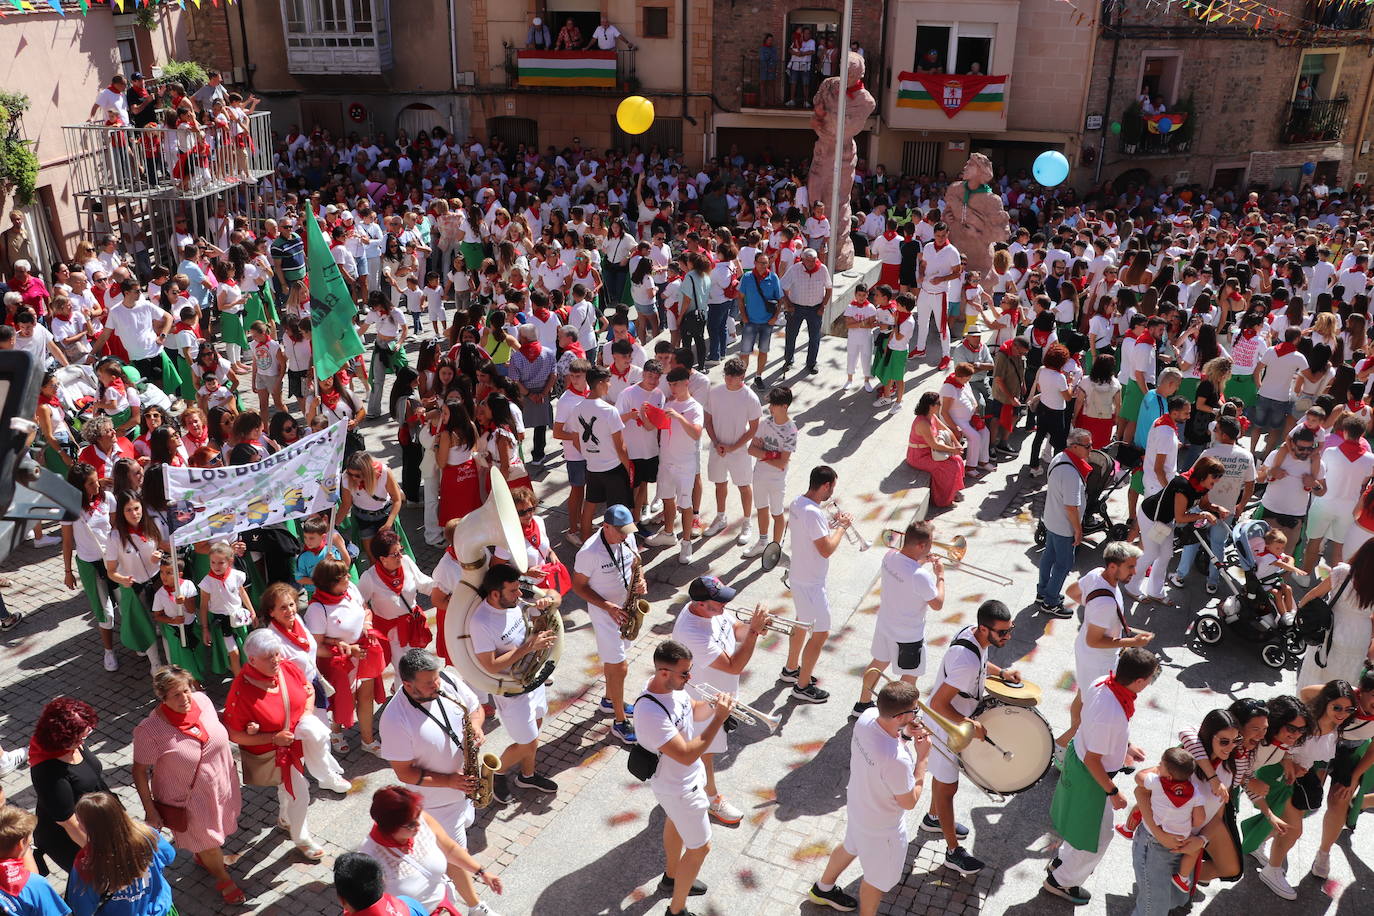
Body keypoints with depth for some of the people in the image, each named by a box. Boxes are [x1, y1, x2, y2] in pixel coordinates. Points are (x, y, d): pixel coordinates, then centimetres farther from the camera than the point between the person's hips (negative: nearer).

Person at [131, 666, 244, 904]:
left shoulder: (201, 700, -18)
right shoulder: (149, 730, -32)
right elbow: (140, 771, -19)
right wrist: (150, 810, -14)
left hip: (220, 786, 5)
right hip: (187, 800, -5)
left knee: (216, 831, 32)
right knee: (207, 843, 19)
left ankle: (203, 857, 64)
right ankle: (222, 878, 49)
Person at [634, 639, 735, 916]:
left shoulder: (671, 685, -15)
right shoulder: (650, 712, -41)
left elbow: (694, 712, 2)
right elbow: (687, 755, -38)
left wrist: (713, 706, -19)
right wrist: (719, 718, -38)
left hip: (687, 776, 9)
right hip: (678, 787, -9)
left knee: (676, 821, 31)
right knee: (699, 848, 7)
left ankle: (671, 877, 58)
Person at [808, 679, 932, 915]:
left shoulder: (867, 716, -21)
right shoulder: (897, 760, -43)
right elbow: (909, 802, -24)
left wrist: (904, 734, -13)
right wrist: (922, 757, -21)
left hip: (857, 804, 8)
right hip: (881, 827, -8)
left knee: (851, 847, 36)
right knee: (878, 878, 21)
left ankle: (823, 889, 60)